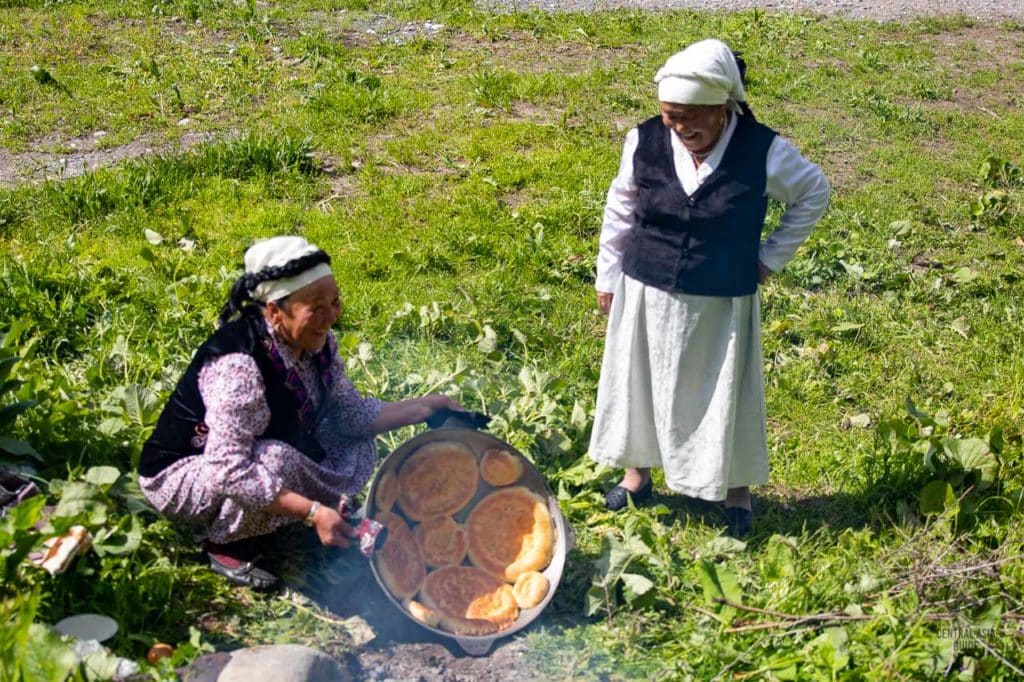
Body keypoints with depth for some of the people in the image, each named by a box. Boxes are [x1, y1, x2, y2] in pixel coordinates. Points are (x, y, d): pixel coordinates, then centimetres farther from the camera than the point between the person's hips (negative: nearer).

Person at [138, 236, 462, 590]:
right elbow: (230, 472, -37)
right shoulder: (239, 363, -34)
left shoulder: (318, 344, -10)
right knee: (278, 462, -35)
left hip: (246, 455, 8)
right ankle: (227, 547, -9)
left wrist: (422, 407, -11)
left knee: (356, 447, -3)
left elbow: (352, 413, 1)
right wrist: (313, 513, -39)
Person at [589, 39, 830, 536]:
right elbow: (620, 211, 5)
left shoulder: (763, 151, -16)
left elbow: (813, 193, 2)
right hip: (646, 294, 2)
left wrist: (772, 256, 1)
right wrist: (608, 277, 8)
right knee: (640, 383, 16)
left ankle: (735, 489, 31)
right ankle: (637, 471, 38)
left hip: (721, 303, -2)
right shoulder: (646, 141, -10)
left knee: (722, 393, 11)